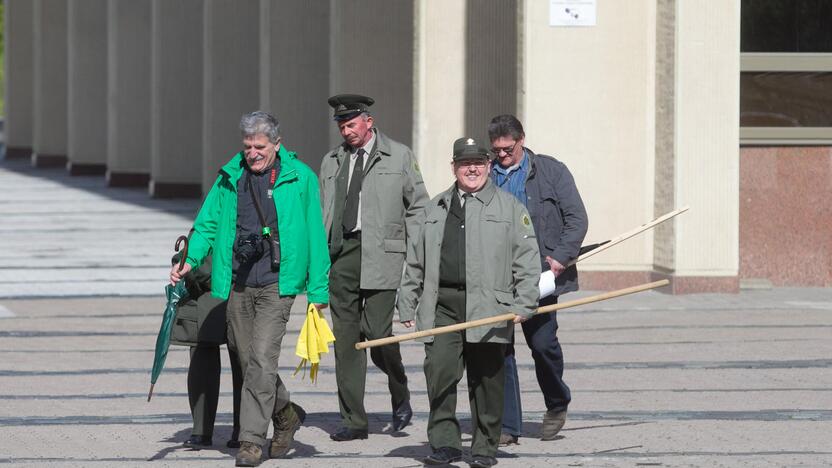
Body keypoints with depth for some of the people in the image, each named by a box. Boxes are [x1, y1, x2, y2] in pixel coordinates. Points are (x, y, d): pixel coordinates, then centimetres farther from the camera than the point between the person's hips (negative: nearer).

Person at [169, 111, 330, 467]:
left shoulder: (300, 178, -1)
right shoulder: (229, 178, 8)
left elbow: (315, 235, 2)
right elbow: (208, 223, 13)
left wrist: (318, 289, 0)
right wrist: (190, 260, -4)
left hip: (276, 284, -4)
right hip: (237, 285, 4)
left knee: (261, 361, -12)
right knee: (247, 361, 12)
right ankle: (286, 414, 35)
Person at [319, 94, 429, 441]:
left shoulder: (398, 156, 6)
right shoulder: (331, 162, 16)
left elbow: (418, 206, 7)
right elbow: (322, 212, 18)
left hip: (381, 255, -4)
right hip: (340, 253, 4)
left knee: (376, 331, -12)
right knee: (345, 337, 1)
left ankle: (401, 395, 16)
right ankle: (353, 421, 6)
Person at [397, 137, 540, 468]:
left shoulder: (508, 207, 8)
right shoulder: (436, 208, 18)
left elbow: (526, 258, 3)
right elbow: (417, 262, 20)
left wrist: (524, 304, -7)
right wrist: (407, 304, 15)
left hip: (488, 307, -2)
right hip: (442, 306, 2)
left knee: (486, 378, 3)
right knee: (439, 370, -10)